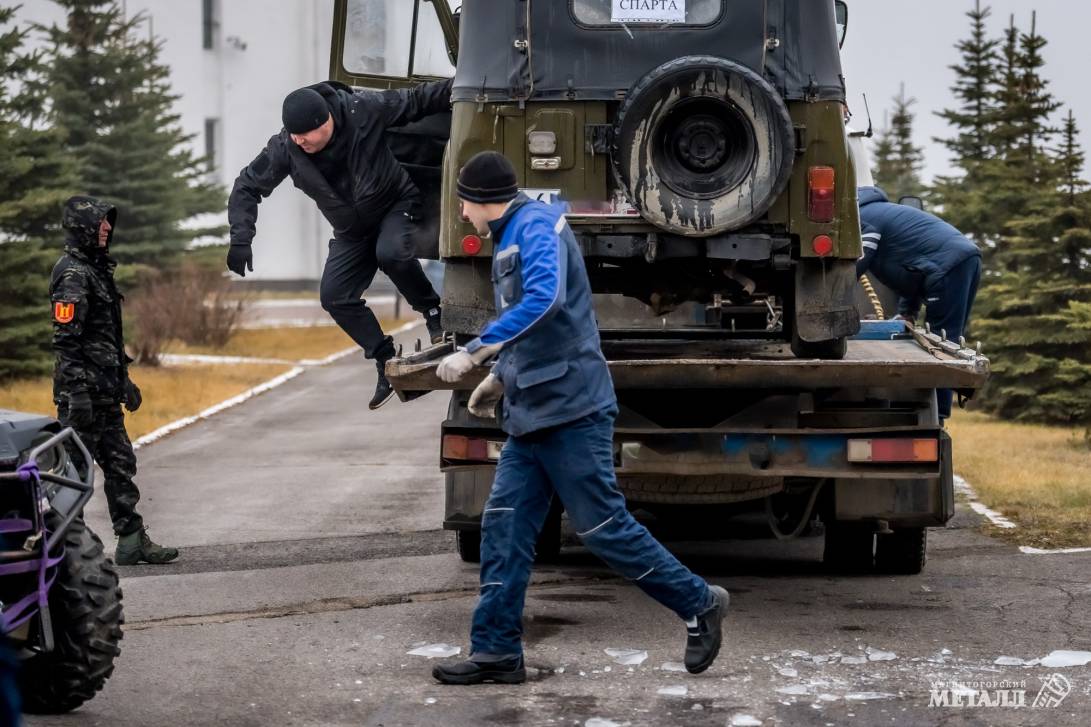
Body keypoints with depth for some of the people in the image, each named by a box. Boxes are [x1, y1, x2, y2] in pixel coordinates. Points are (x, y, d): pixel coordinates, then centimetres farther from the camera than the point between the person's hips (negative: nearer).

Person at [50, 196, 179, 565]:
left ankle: (132, 541, 14)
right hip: (84, 391, -10)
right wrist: (77, 392, -25)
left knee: (120, 464, 10)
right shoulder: (73, 275, -14)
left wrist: (124, 382, 25)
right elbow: (65, 340, -20)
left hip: (105, 392, 10)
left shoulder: (96, 269, 18)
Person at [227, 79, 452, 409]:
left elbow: (413, 102, -12)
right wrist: (240, 240, -19)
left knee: (391, 252, -36)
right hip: (352, 231, 4)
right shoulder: (285, 148, -20)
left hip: (396, 205, -4)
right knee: (335, 295, -10)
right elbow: (247, 187, -10)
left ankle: (432, 311, -10)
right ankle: (386, 362, 1)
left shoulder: (364, 110, -27)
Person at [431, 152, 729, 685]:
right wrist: (499, 378, 22)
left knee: (602, 527, -4)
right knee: (503, 529, 3)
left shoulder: (536, 226, -14)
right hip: (530, 415, 10)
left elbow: (542, 300, -33)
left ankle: (698, 604, 10)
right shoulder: (511, 239, 18)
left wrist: (473, 354, -33)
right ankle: (496, 651, 4)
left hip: (569, 410, -10)